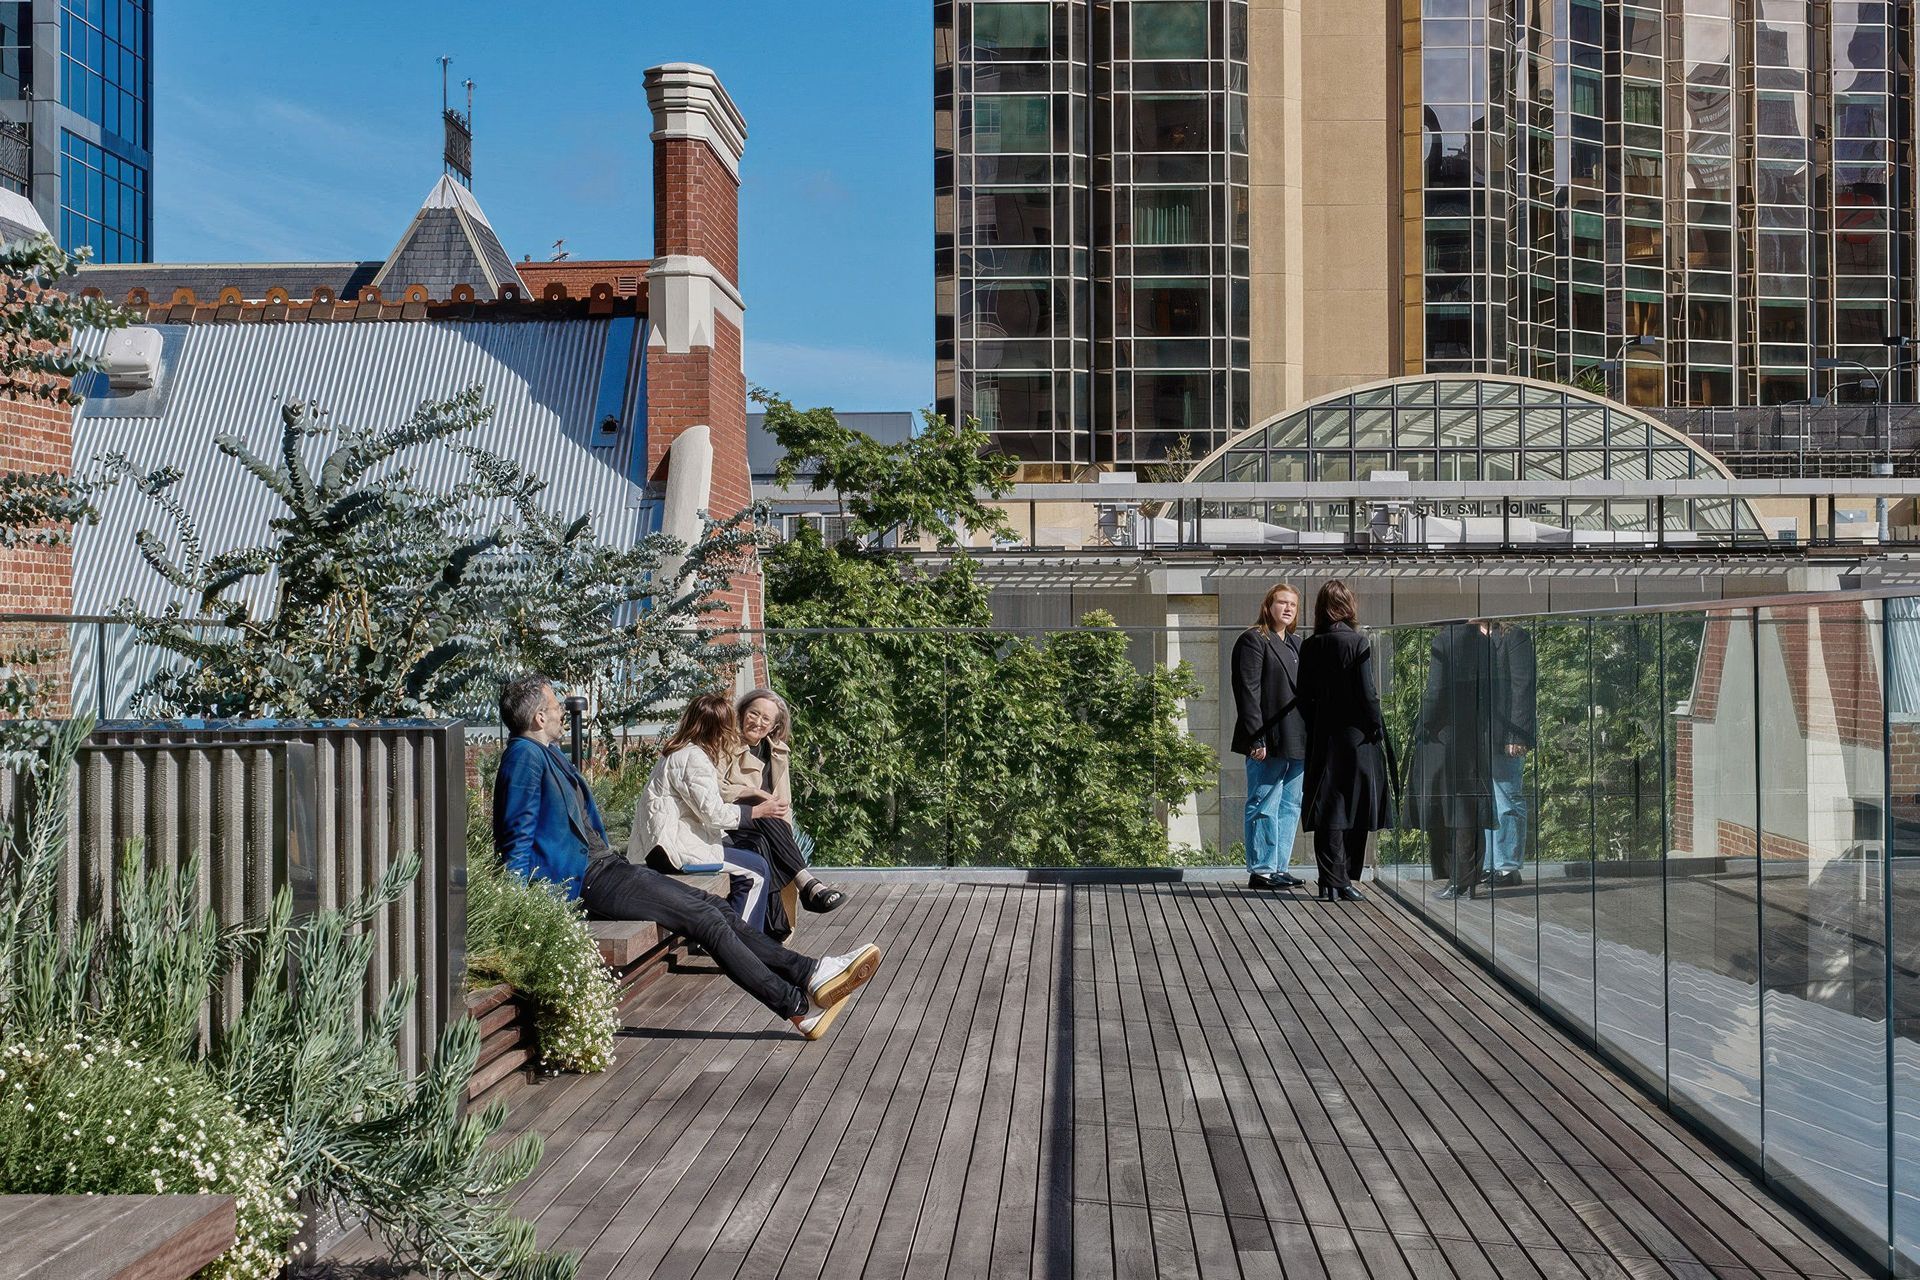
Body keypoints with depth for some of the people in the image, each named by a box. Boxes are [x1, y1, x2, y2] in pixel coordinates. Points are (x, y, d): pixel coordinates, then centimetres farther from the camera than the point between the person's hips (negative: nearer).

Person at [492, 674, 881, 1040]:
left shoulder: (548, 754, 19)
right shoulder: (524, 756, -13)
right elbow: (518, 838, -17)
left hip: (604, 863, 10)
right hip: (585, 878, -10)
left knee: (711, 907, 1)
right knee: (705, 919, -14)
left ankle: (810, 974, -4)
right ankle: (798, 1006, -12)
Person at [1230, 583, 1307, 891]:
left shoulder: (1295, 645, 19)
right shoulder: (1253, 640, -6)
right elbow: (1248, 692, -13)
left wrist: (1309, 738, 14)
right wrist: (1256, 738, -19)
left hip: (1296, 743, 8)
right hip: (1268, 742, -8)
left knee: (1290, 806, 11)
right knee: (1264, 807, -4)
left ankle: (1279, 867, 18)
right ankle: (1261, 871, 1)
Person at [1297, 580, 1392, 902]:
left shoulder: (1310, 646, 2)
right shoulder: (1357, 643, -10)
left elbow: (1305, 697, 5)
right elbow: (1366, 694, -12)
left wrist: (1314, 731, 12)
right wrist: (1378, 731, -3)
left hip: (1322, 739, 4)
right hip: (1355, 737, -4)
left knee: (1327, 811, 4)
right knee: (1354, 808, 5)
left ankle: (1331, 881, 1)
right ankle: (1344, 879, 7)